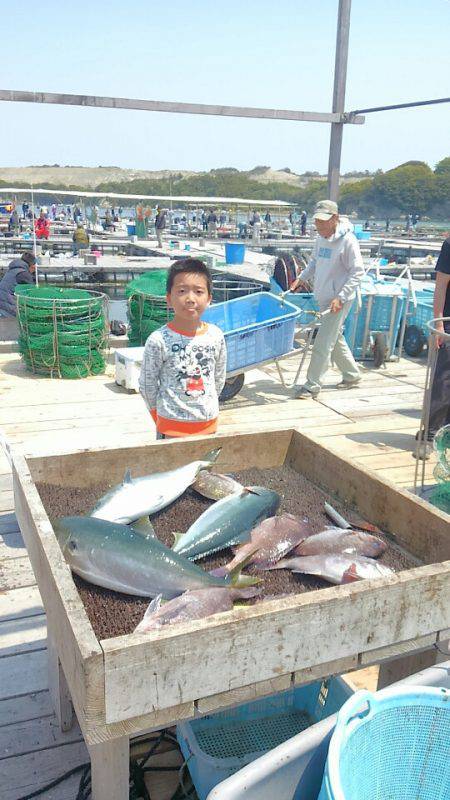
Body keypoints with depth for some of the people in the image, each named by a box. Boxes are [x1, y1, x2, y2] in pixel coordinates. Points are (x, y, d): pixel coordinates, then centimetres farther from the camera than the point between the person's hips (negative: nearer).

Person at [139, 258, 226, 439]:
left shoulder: (216, 336, -4)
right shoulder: (159, 340, -15)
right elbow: (147, 383, -5)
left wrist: (206, 407, 12)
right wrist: (160, 415, 3)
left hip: (208, 423, 4)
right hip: (172, 425, -3)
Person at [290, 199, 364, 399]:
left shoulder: (347, 240, -16)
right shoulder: (320, 238, 7)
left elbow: (358, 272, -16)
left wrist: (340, 297, -22)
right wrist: (302, 278, 8)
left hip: (338, 300, -8)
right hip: (322, 298, 9)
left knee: (323, 343, -9)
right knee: (335, 339, 19)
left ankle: (312, 385, -2)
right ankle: (352, 375, 36)